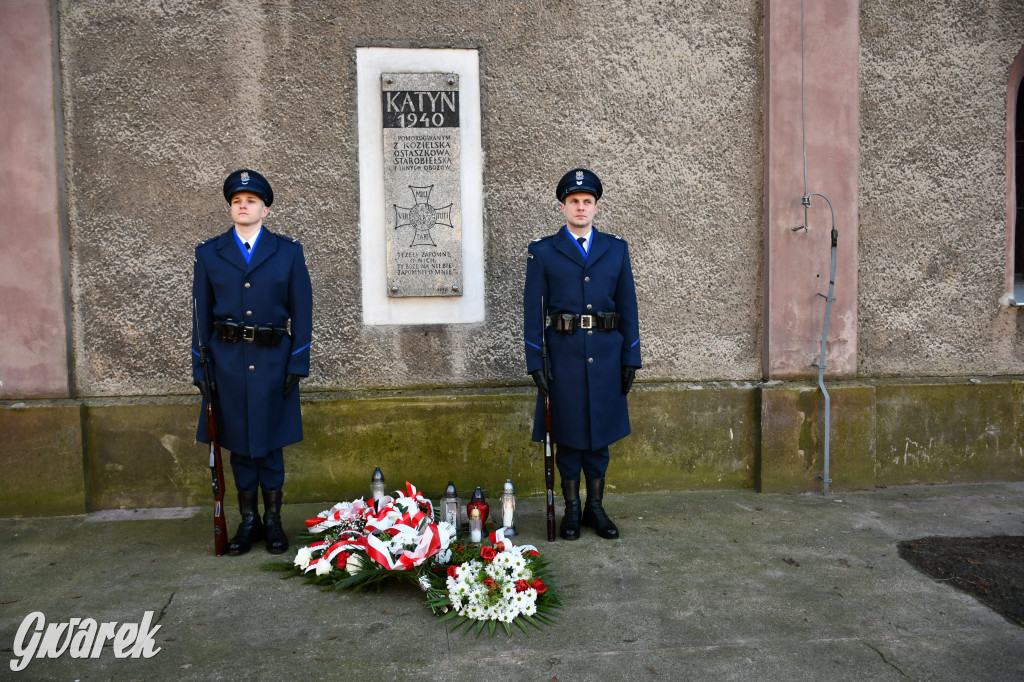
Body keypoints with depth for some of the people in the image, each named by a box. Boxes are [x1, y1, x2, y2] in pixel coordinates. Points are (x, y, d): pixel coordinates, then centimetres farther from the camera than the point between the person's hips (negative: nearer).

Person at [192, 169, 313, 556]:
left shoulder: (288, 252, 3)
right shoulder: (208, 254, 7)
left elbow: (301, 312, 1)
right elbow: (201, 316, 7)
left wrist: (298, 364, -5)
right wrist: (200, 369, 2)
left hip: (272, 360, -1)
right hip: (227, 360, 2)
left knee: (269, 443, 6)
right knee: (238, 442, 8)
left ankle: (273, 521, 20)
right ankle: (248, 521, 21)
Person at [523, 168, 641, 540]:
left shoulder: (616, 248, 9)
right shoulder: (543, 252, 3)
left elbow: (628, 306, 8)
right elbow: (533, 311, 0)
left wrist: (631, 358, 3)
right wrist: (535, 363, -8)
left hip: (606, 354, 2)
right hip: (563, 354, -2)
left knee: (600, 433, 10)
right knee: (568, 434, 6)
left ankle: (596, 508, 23)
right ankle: (572, 510, 20)